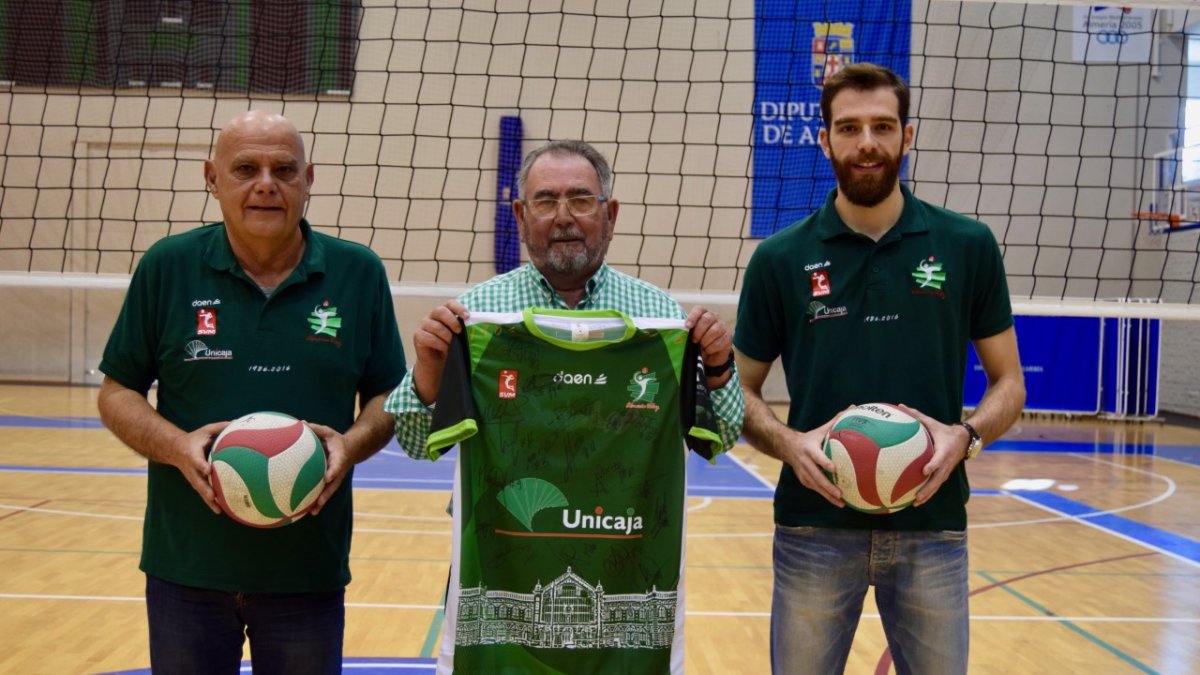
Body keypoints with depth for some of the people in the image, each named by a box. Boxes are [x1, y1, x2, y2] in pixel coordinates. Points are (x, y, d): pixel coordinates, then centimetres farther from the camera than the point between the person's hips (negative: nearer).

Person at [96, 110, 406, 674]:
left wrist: (352, 443, -17)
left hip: (310, 569, 0)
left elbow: (388, 397, 4)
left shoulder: (359, 274, -2)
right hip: (185, 566, 0)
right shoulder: (167, 267, -2)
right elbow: (116, 393, 3)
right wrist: (177, 446, -16)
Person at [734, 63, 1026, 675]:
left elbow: (1008, 382, 7)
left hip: (932, 525, 1)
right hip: (814, 527, 0)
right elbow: (740, 390, 6)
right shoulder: (780, 258, 0)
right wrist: (789, 445, -14)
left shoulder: (968, 246, 1)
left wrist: (965, 436, -13)